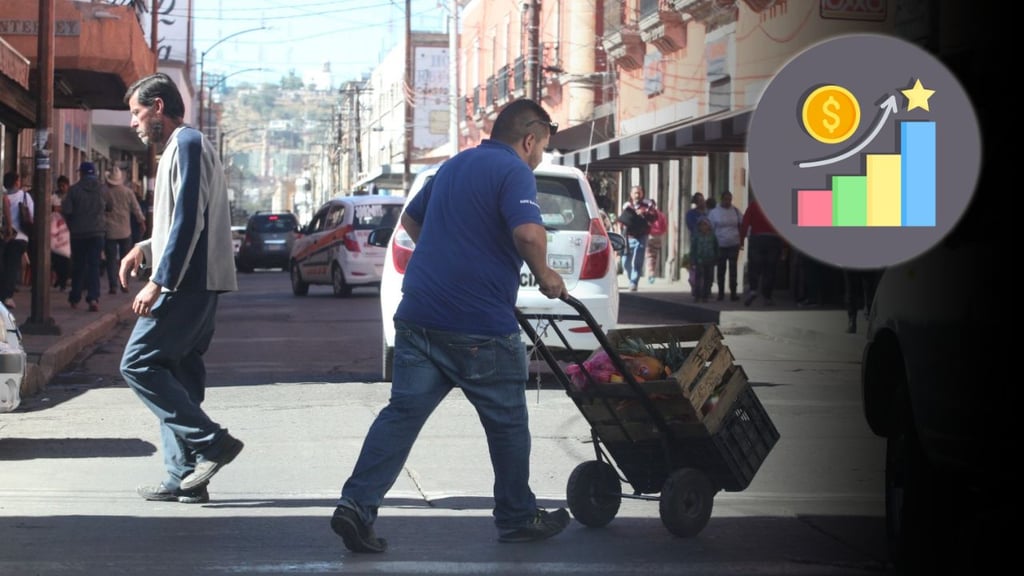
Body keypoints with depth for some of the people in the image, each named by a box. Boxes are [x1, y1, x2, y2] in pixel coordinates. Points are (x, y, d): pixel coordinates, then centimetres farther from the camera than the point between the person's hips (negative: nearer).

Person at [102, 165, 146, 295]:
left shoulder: (104, 192, -8)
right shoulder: (128, 192, -2)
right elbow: (136, 209, 3)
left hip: (109, 231, -2)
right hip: (125, 231, 2)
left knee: (111, 259, 1)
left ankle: (113, 285, -4)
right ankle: (124, 284, 10)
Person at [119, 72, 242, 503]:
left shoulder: (187, 144, -9)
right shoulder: (180, 147, 23)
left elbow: (188, 222, -19)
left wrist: (158, 282, -20)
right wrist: (145, 248, 14)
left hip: (187, 284, -10)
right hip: (195, 285, 10)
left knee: (138, 364, -12)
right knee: (177, 375, 8)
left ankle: (211, 443, -13)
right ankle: (184, 478, 7)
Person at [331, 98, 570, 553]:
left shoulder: (453, 166, 19)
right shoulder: (513, 172, -7)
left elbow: (410, 220, 32)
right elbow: (528, 232, -25)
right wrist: (544, 276, -7)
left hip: (419, 315, 7)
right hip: (480, 327, -7)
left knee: (402, 411, 4)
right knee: (506, 422, 10)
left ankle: (357, 505, -8)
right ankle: (518, 517, 22)